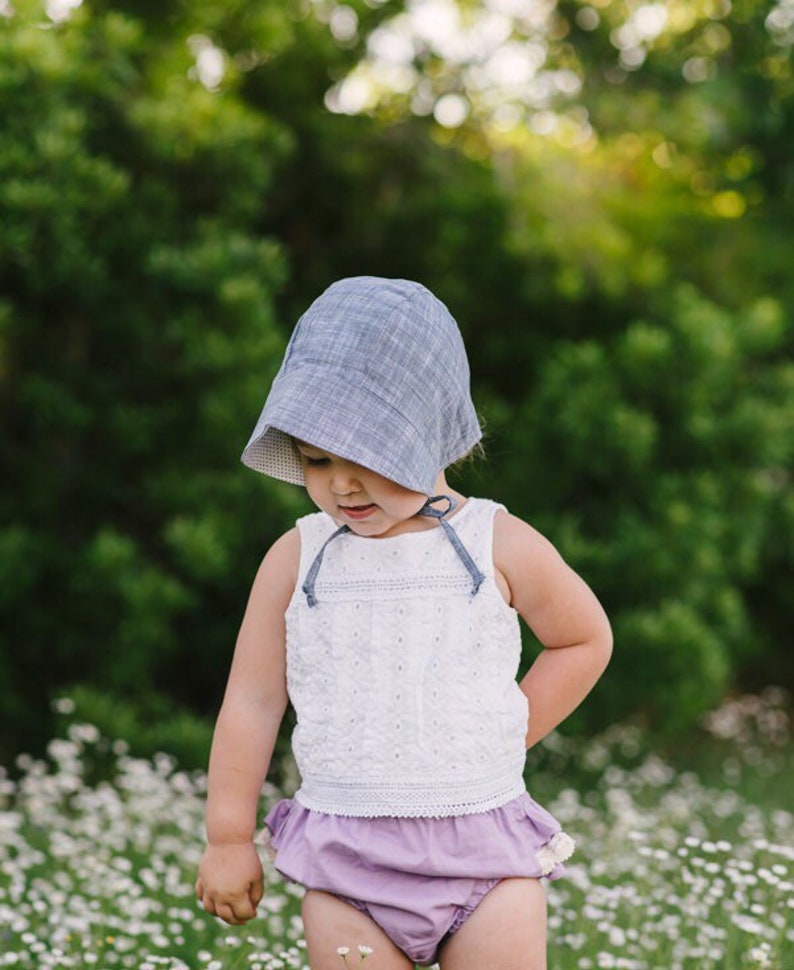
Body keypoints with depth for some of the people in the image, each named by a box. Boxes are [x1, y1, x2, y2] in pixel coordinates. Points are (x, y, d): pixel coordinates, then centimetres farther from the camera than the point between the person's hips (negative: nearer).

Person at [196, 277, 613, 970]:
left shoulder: (500, 546, -1)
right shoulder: (297, 559, 2)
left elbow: (584, 640, 14)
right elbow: (254, 699, 7)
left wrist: (505, 735, 5)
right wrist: (228, 839, 8)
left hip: (487, 850, -1)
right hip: (347, 866, 1)